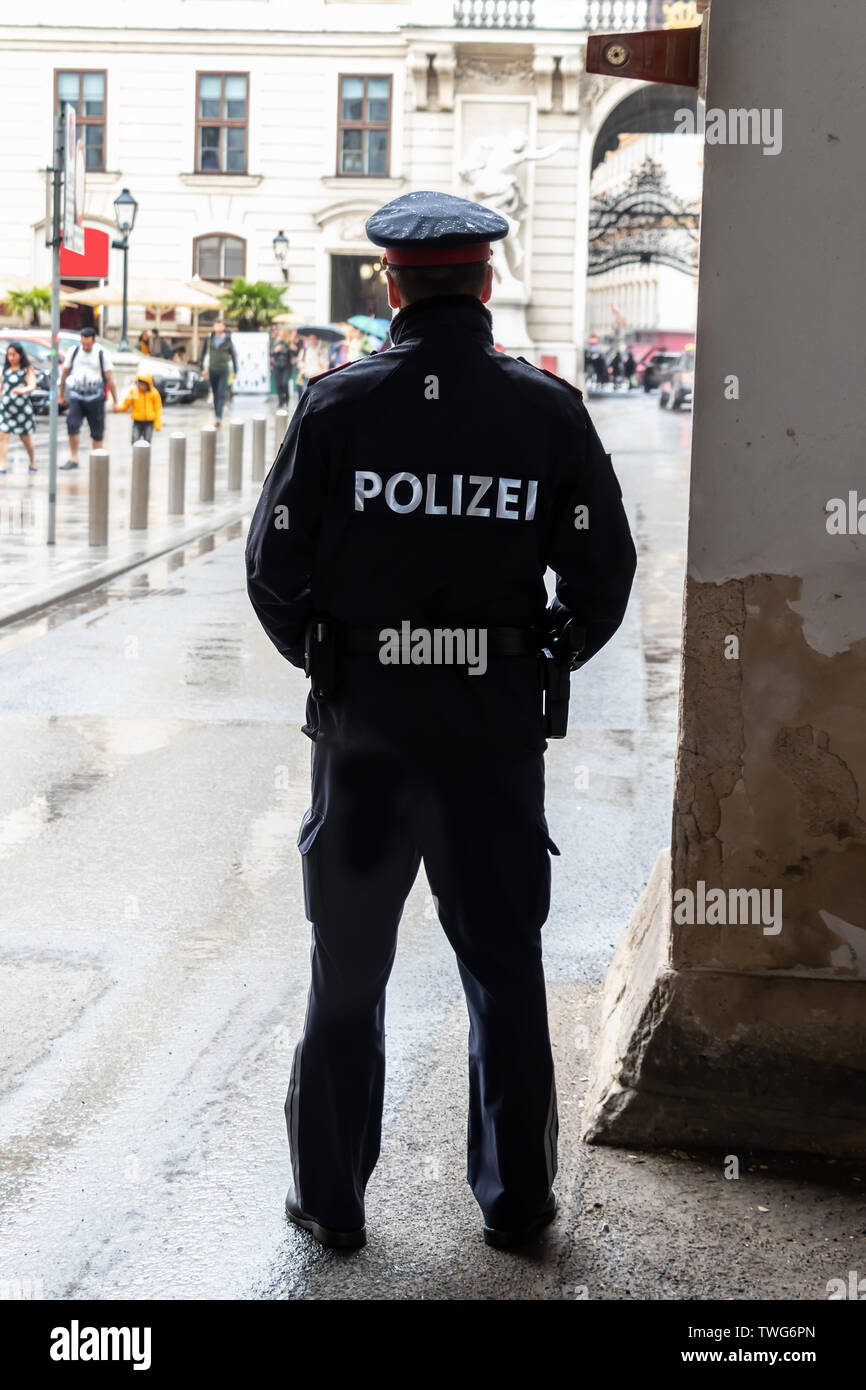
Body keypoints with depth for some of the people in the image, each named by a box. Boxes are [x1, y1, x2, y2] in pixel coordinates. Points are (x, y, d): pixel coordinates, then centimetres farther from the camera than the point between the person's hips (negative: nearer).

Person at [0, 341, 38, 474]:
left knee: (25, 438, 12)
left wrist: (23, 390, -38)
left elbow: (32, 386, -18)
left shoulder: (27, 370, -3)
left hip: (22, 408, -2)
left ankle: (32, 461, 35)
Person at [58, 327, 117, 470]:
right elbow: (65, 372, 17)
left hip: (95, 397, -2)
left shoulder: (102, 354, -1)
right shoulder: (74, 351, 7)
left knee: (97, 432, 2)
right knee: (72, 424, -16)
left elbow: (109, 379, 0)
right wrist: (61, 393, 21)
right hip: (76, 395, 2)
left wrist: (115, 400, -1)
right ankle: (73, 458, -9)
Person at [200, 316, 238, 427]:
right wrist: (204, 368, 5)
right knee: (215, 394, 9)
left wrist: (235, 371, 6)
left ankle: (219, 417, -20)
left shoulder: (228, 339, -1)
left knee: (221, 394, -12)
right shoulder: (210, 338, 5)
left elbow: (233, 355, 5)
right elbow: (205, 354, 10)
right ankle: (217, 416, 17)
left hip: (224, 370, -3)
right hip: (212, 370, 3)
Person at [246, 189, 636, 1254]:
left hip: (363, 724, 0)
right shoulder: (548, 410, -4)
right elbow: (604, 574, -2)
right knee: (504, 967, 14)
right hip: (498, 727, 1)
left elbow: (273, 568, -5)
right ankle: (515, 1201, 23)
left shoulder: (336, 404, -7)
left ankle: (330, 1200, 23)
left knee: (347, 969, 13)